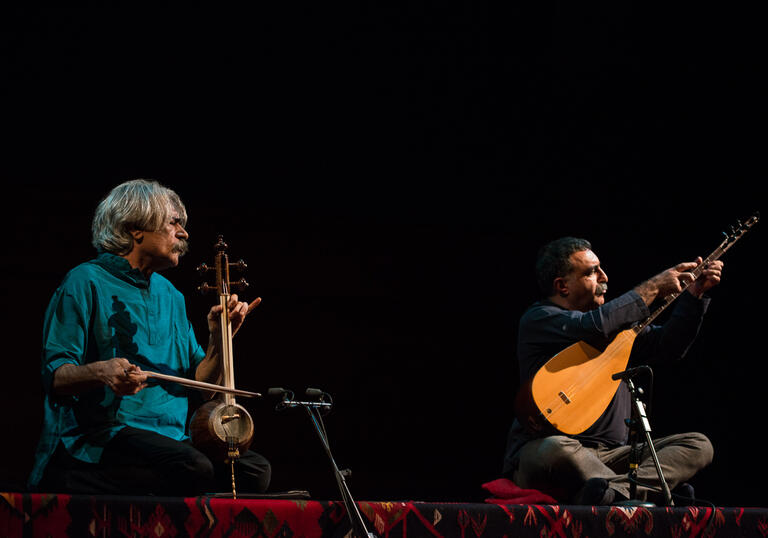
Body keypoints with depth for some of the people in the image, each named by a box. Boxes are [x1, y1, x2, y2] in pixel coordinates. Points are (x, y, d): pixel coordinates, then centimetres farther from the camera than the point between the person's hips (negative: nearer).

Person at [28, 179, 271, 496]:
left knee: (255, 470, -17)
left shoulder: (171, 297, 22)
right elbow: (55, 376, -9)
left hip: (171, 438, 7)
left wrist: (218, 340, 2)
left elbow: (201, 385, 20)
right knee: (194, 469, -33)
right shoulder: (86, 283, 0)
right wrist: (101, 373, -29)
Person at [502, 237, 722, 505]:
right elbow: (594, 327, -22)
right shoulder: (538, 319, -5)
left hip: (610, 454, 7)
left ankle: (615, 490, -38)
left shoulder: (615, 323, 20)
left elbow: (667, 345, 20)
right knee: (556, 449, -42)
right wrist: (653, 288, -14)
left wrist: (695, 294, 8)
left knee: (698, 445, -10)